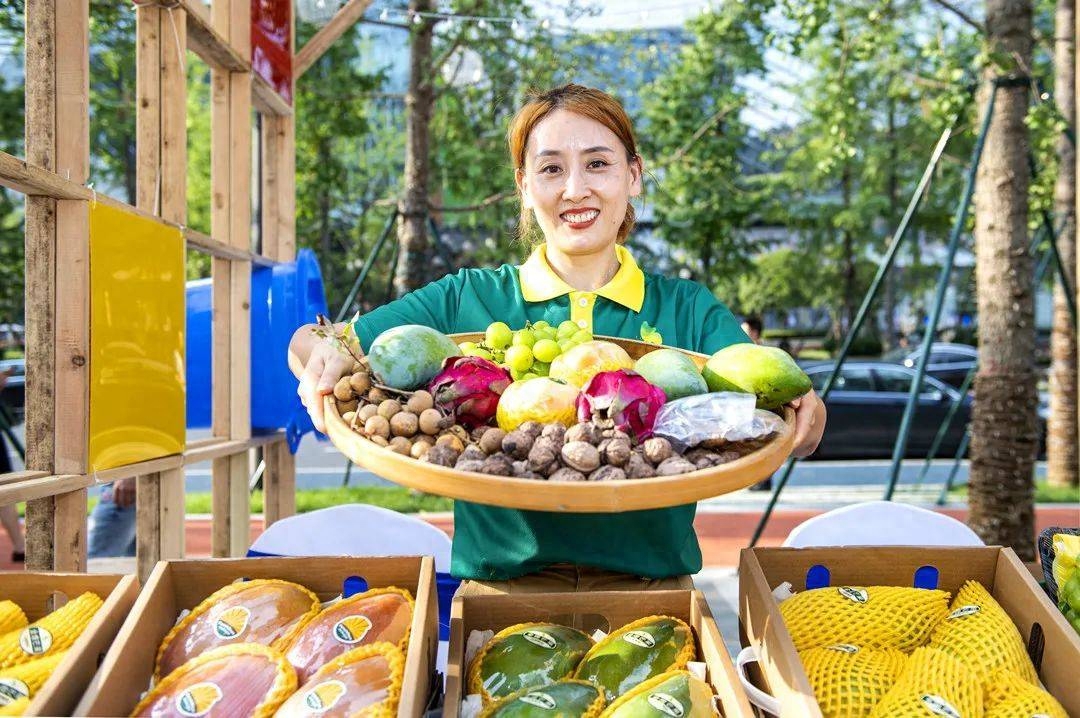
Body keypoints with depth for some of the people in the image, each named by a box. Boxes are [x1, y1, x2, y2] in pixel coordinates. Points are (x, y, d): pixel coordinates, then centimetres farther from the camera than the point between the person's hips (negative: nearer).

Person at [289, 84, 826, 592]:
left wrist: (802, 410, -22)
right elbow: (310, 342, 2)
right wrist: (325, 355, -20)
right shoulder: (465, 301, 7)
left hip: (651, 587, 1)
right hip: (500, 589, 0)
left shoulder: (689, 312, 9)